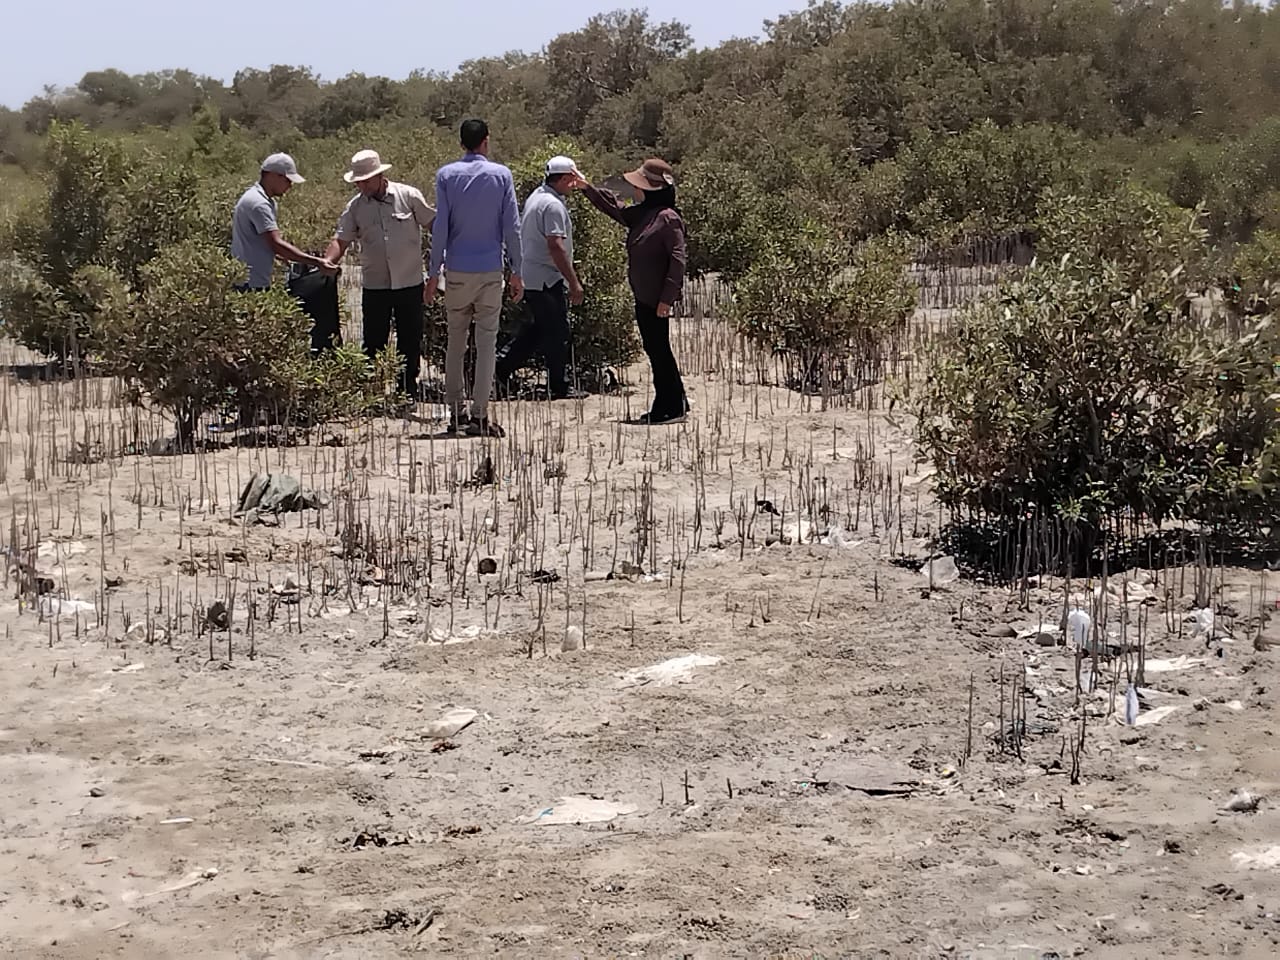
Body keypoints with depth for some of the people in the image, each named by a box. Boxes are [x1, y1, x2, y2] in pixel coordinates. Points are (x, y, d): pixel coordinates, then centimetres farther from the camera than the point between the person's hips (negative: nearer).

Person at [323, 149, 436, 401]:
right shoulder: (355, 207, 2)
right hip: (374, 285, 1)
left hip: (409, 283, -1)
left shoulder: (409, 196, -4)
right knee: (373, 342, 4)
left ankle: (408, 390, 19)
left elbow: (433, 224, 2)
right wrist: (326, 263, -17)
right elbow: (341, 240, -1)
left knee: (410, 340, 7)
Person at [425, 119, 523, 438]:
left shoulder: (446, 175, 0)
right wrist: (517, 272, 5)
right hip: (491, 271, -1)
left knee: (455, 341, 12)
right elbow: (512, 226, -1)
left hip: (457, 271, 1)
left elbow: (440, 227, -3)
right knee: (487, 343, 1)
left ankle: (456, 411, 16)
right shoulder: (501, 175, -1)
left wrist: (433, 273, 2)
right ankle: (479, 415, -2)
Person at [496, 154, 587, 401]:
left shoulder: (535, 197, 12)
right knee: (557, 334, -1)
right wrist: (574, 282, -24)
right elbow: (555, 246, -26)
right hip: (548, 279, -10)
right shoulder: (553, 205, -19)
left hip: (529, 276, 10)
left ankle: (504, 366, 19)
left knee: (539, 327, 20)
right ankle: (559, 387, 6)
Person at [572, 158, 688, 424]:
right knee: (654, 349, 13)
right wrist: (588, 189, 22)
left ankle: (672, 406, 4)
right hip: (643, 297, 9)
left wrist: (667, 298, -20)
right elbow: (614, 207, 29)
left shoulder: (668, 218, -15)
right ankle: (670, 404, 21)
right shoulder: (641, 214, 12)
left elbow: (677, 260, -18)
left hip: (656, 299, -9)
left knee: (659, 350, -3)